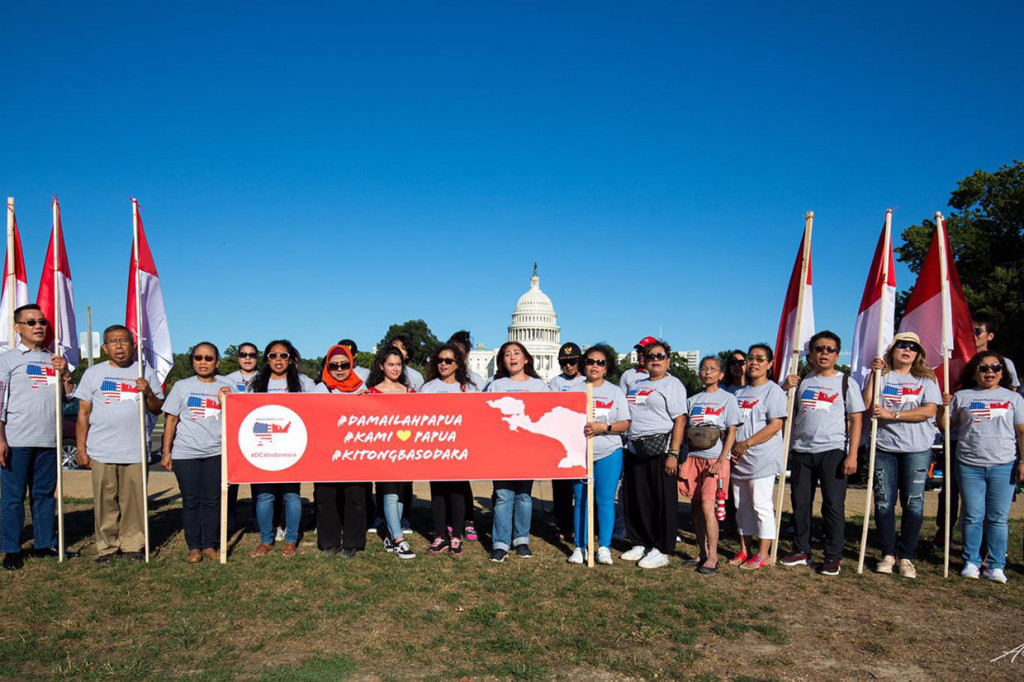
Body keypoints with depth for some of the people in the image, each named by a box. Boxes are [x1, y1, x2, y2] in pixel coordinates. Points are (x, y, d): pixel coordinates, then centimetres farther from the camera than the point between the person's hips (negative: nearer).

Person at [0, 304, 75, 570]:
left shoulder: (54, 359, 17)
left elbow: (71, 396, 17)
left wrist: (65, 373, -2)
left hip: (49, 440, 4)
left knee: (45, 494, 10)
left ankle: (45, 544, 19)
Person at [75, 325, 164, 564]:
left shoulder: (145, 373, 11)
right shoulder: (93, 373, 10)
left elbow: (158, 409, 12)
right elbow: (83, 413, 10)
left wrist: (148, 394, -9)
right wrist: (81, 448, 4)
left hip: (136, 451, 0)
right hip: (102, 451, 0)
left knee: (134, 501, 2)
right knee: (105, 501, 3)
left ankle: (132, 545, 14)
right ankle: (106, 546, 15)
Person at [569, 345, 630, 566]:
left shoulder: (615, 392, 7)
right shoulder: (574, 391, 9)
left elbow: (625, 424, 2)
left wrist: (603, 427, -14)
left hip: (609, 453, -1)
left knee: (605, 500, -1)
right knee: (580, 500, 4)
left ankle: (604, 547, 9)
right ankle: (580, 547, 13)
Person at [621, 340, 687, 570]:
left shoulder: (673, 384, -2)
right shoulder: (637, 384, 19)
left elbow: (680, 421, -11)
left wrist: (673, 454, -19)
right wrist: (626, 446, 13)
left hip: (660, 449, -7)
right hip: (635, 451, 7)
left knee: (663, 501, -2)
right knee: (635, 500, 11)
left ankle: (662, 550, 7)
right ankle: (641, 544, 24)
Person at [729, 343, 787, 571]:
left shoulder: (773, 391, -4)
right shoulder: (740, 392, 17)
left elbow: (776, 425, -14)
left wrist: (747, 443, -17)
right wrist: (732, 446, 1)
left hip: (762, 459, -7)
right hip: (738, 459, 7)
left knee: (762, 505, -4)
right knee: (742, 506, 12)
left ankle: (762, 554, 5)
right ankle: (745, 550, 22)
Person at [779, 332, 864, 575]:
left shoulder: (847, 382, 4)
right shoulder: (801, 381, 11)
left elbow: (856, 421, 0)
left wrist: (852, 455, -9)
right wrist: (785, 387, -1)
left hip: (833, 451, -3)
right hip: (801, 451, 3)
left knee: (833, 505, -2)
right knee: (800, 503, 8)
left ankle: (833, 556, 10)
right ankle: (801, 551, 21)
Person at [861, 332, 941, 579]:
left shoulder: (926, 379, 8)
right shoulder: (882, 376, 9)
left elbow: (929, 410, -7)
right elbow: (867, 406, -3)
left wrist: (892, 414, -13)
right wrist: (873, 374, -7)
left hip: (917, 449, 0)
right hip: (884, 448, 1)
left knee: (913, 504, 1)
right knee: (884, 502, 3)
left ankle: (907, 557, 12)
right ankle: (888, 554, 15)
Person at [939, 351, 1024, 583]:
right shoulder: (962, 397, 9)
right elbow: (945, 426, 10)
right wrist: (944, 406, -7)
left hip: (1004, 466, 0)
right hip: (969, 466, 0)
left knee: (998, 518, 4)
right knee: (973, 517, 5)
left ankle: (996, 566, 13)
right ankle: (971, 562, 15)